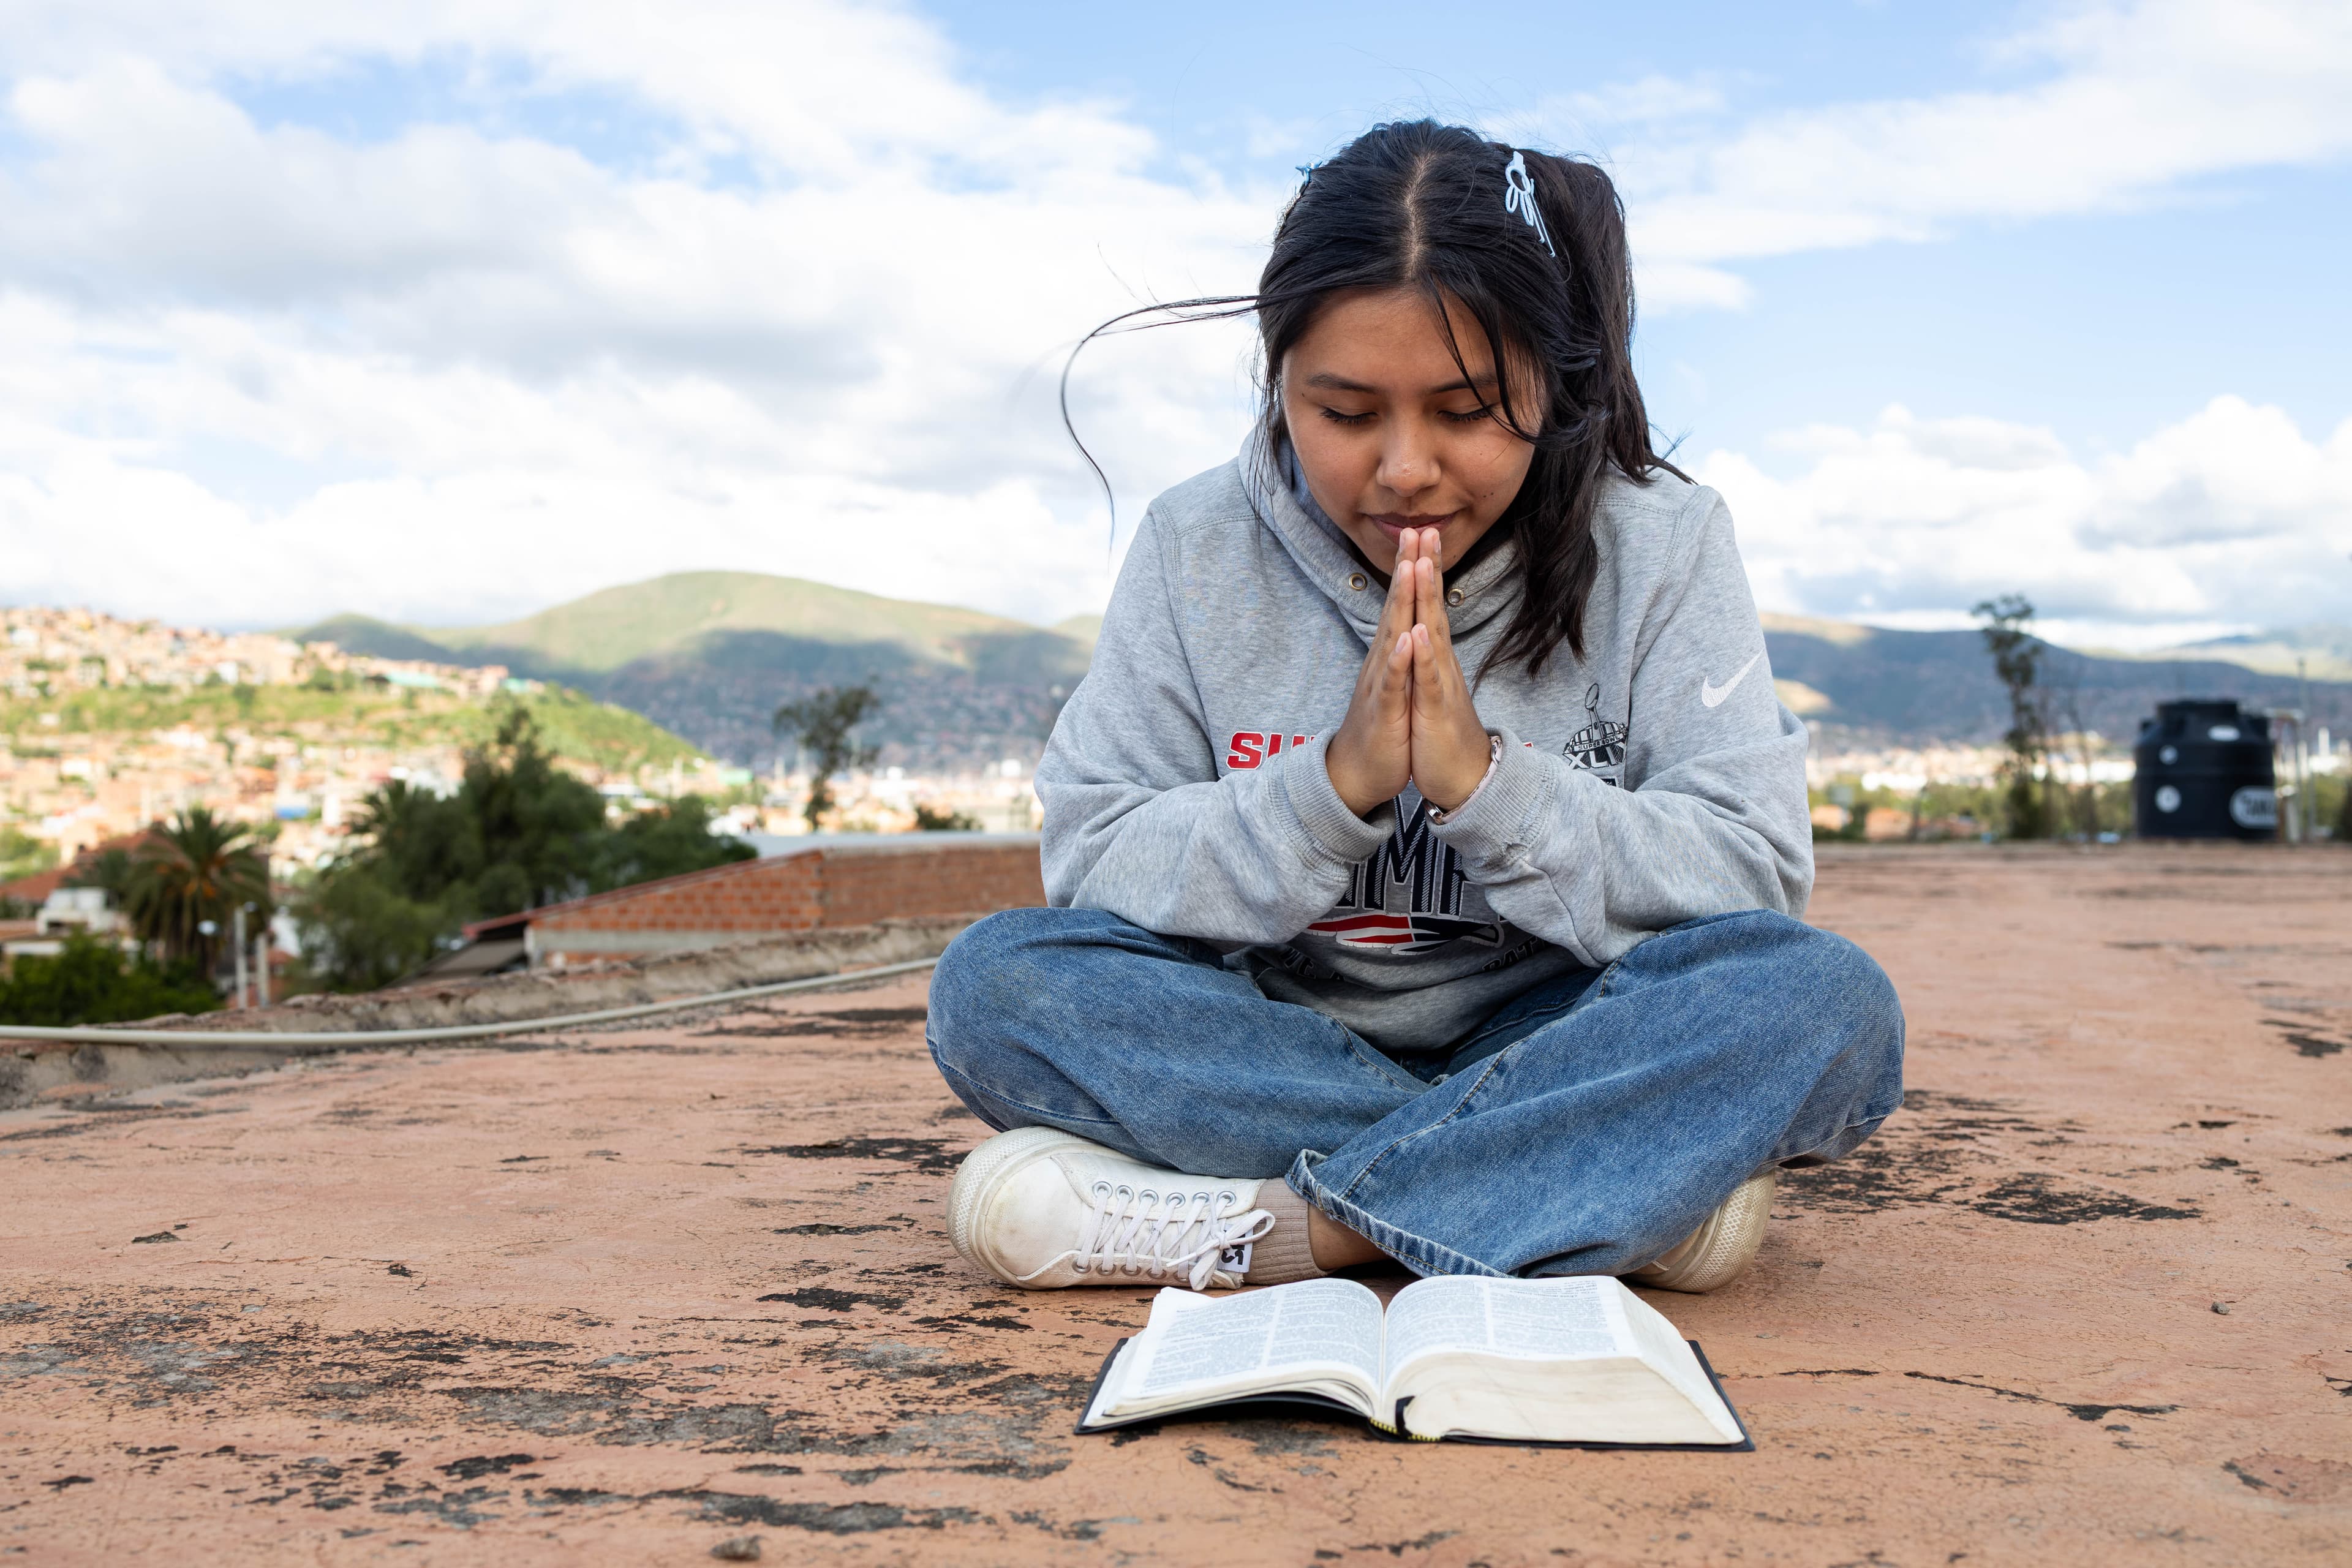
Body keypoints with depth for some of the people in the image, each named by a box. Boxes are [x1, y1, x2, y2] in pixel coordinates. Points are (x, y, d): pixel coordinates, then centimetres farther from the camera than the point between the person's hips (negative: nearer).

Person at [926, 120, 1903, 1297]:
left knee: (1827, 1001, -28)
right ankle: (1627, 1184, -23)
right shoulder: (1197, 548, -3)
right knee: (994, 982, -25)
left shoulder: (1660, 545, -5)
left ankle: (1253, 1226, -27)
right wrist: (1334, 782, -24)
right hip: (1271, 1052, 2)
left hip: (1549, 1049, -1)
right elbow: (1092, 864, -9)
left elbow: (1755, 882, -12)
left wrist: (1485, 779, -25)